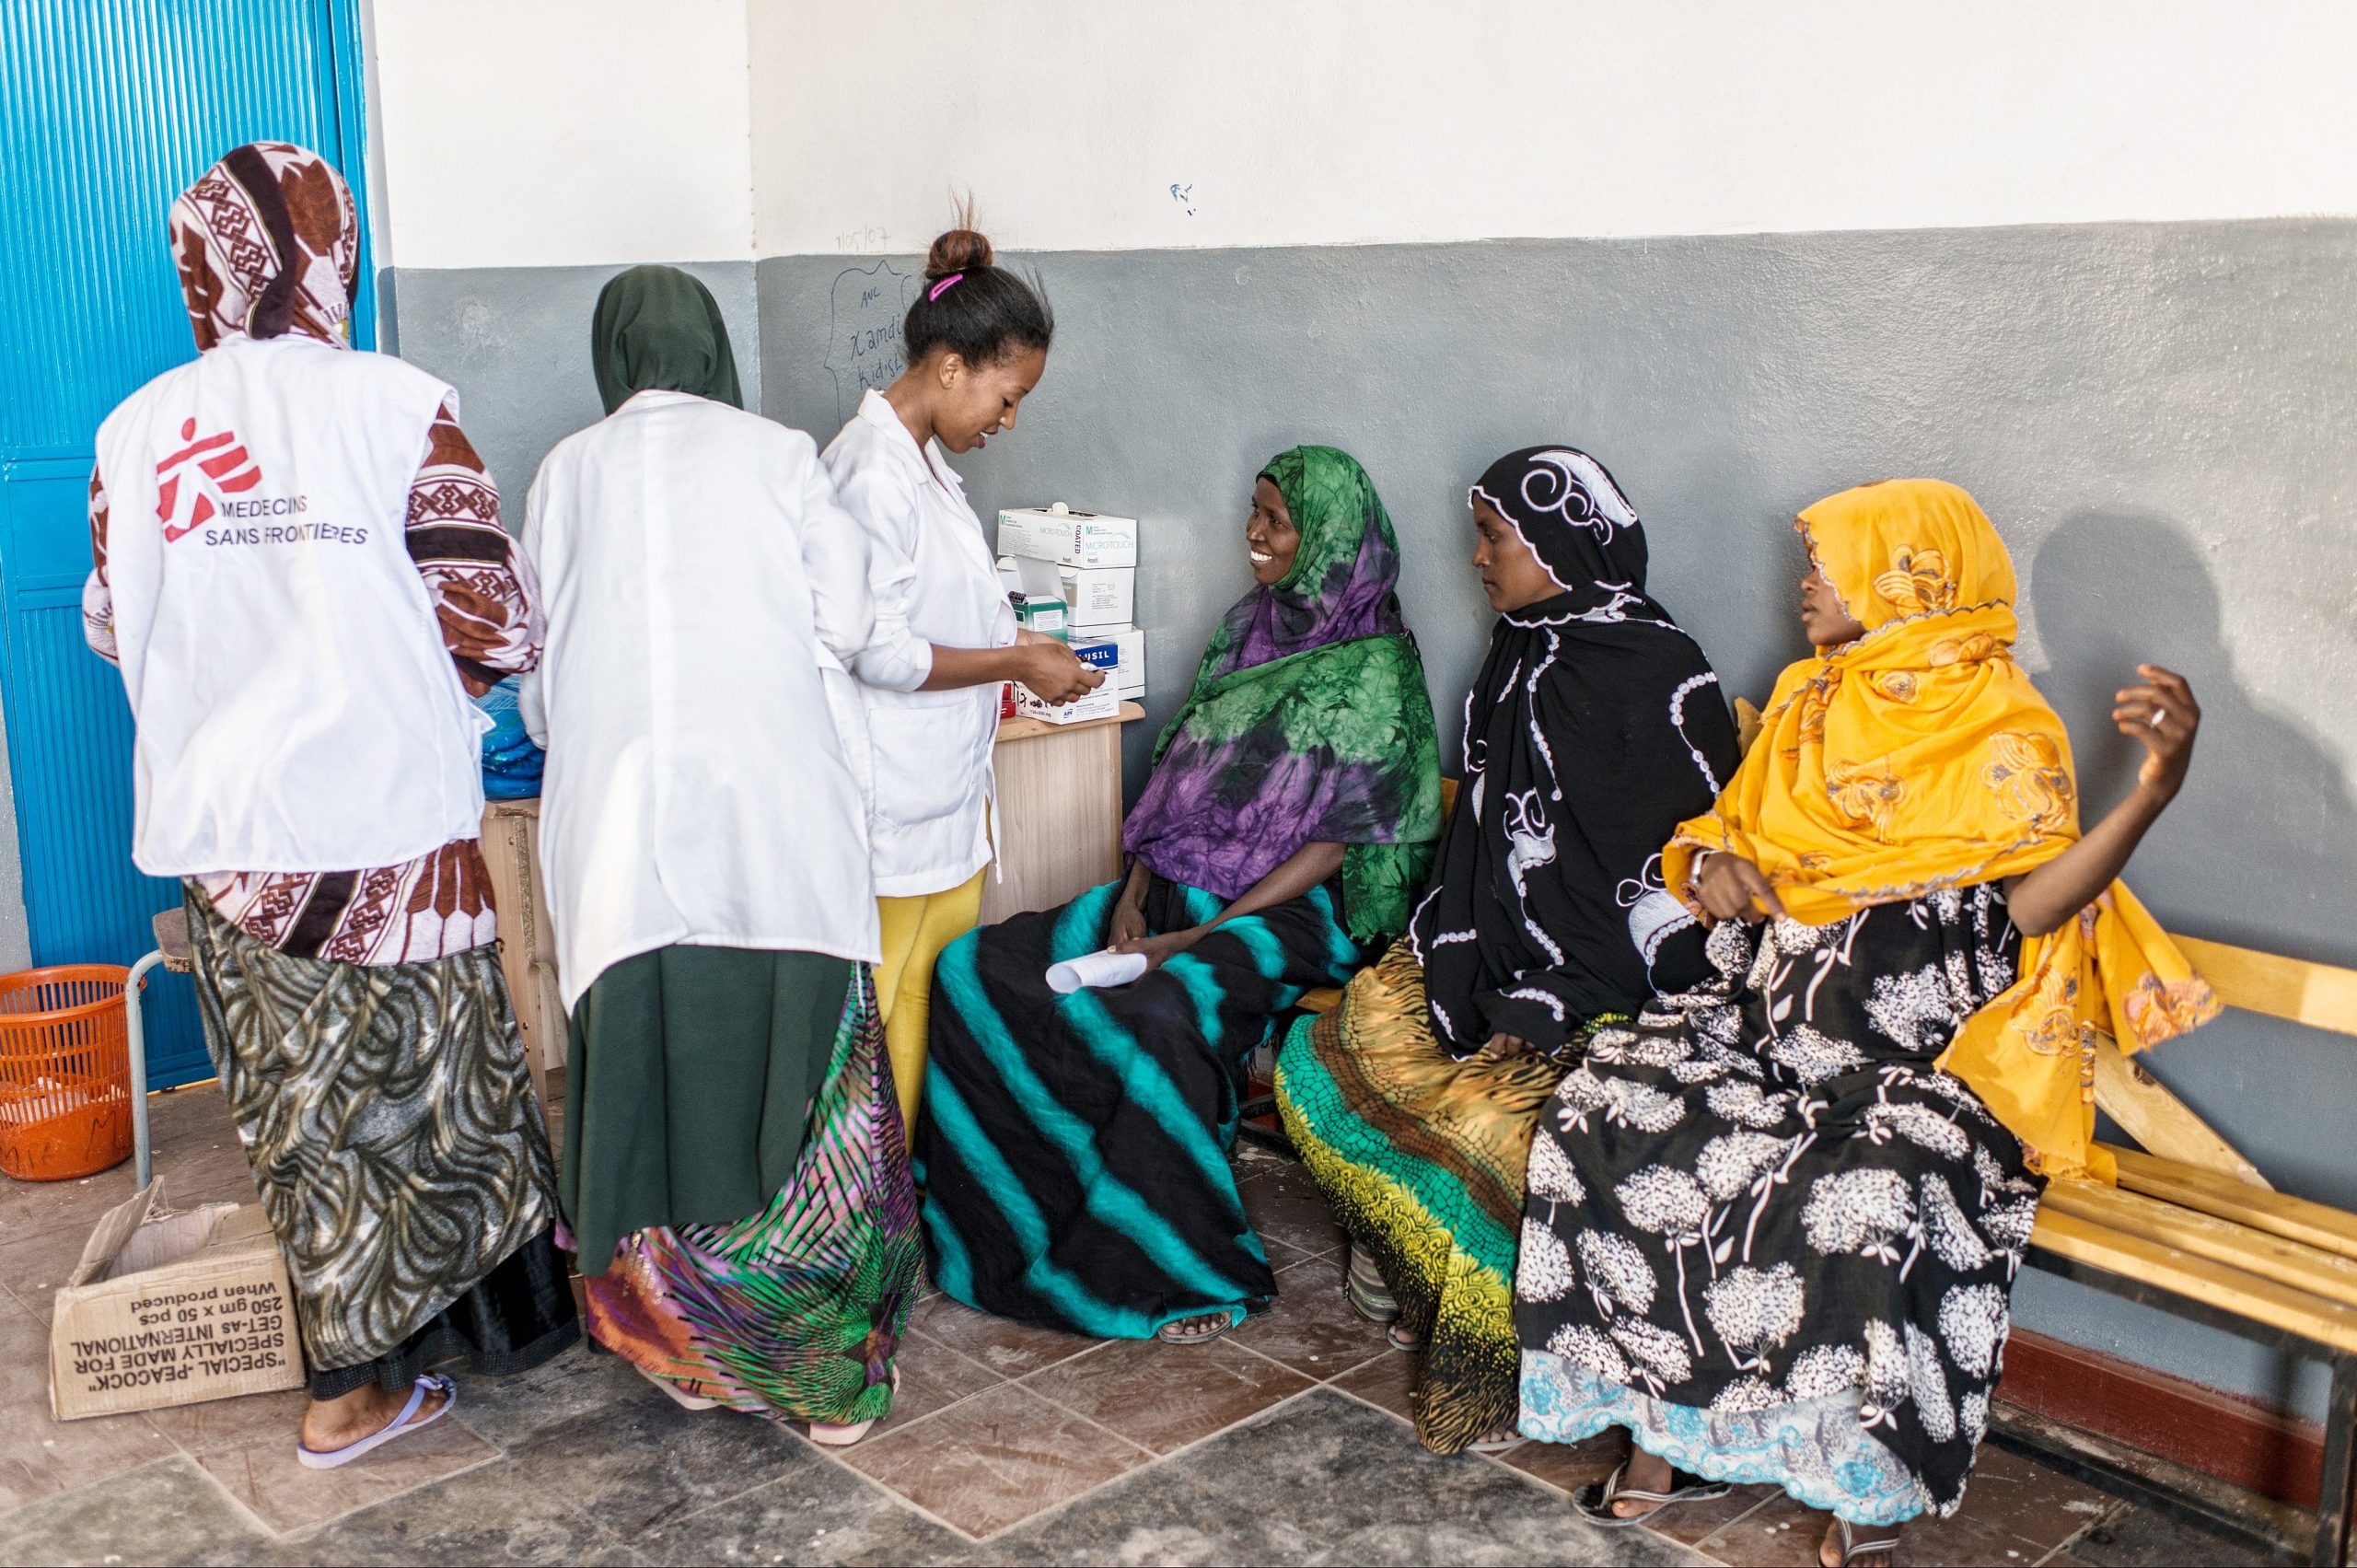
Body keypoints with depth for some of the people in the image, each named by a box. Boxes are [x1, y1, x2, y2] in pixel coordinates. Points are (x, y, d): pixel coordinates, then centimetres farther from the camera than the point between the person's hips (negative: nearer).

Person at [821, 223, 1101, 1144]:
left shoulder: (927, 461, 10)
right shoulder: (873, 474, -21)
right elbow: (880, 653, -22)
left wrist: (1009, 640, 7)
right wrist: (1015, 665, -15)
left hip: (950, 789, 10)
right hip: (899, 804, -10)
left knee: (947, 983, 17)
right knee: (897, 1003, 2)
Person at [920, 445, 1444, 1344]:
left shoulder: (1371, 668, -8)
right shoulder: (1246, 628, 14)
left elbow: (1337, 842, -13)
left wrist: (1199, 938, -18)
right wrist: (1134, 893, 0)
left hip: (1286, 911, -7)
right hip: (1172, 893, 8)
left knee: (1159, 1016, -37)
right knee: (974, 969, -10)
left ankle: (1198, 1275, -17)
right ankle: (1010, 1212, -1)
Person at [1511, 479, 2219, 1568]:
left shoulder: (2004, 733, -4)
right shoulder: (1806, 705, 15)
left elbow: (2035, 906, -17)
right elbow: (1731, 833, 23)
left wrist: (2153, 792, -31)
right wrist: (1710, 865, -1)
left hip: (1919, 1060, -5)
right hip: (1769, 1021, 6)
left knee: (1866, 1202, -35)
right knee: (1607, 1120, -20)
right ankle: (1670, 1428, -7)